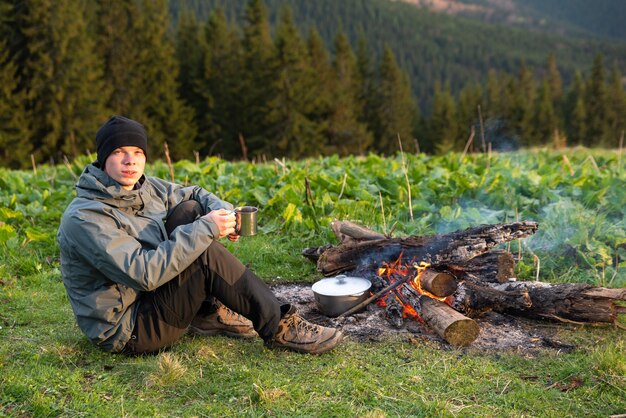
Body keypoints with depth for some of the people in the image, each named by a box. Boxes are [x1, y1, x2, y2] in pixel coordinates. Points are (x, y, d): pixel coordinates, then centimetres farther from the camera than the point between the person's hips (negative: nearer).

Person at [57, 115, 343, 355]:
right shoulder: (84, 218, -23)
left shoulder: (145, 188, 1)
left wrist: (222, 210, -9)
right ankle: (278, 328, -13)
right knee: (207, 255, -26)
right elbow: (144, 273, -32)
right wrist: (204, 229, -29)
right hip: (128, 331, -8)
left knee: (190, 210, -5)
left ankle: (208, 313, 1)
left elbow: (194, 194, 15)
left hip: (151, 298, 9)